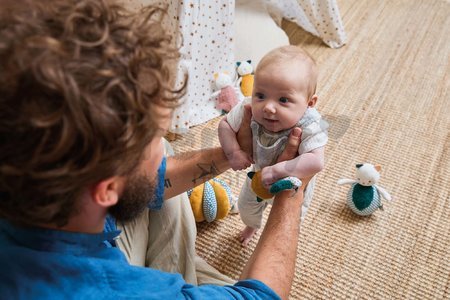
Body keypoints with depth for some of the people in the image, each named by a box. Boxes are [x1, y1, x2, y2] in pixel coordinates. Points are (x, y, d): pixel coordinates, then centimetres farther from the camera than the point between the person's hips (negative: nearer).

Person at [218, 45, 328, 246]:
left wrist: (278, 171, -55)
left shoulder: (309, 127, -45)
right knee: (245, 206, 30)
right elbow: (225, 124, -19)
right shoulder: (249, 110, -35)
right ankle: (252, 226, 68)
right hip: (259, 175, 3)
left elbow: (316, 162, -54)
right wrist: (233, 152, -34)